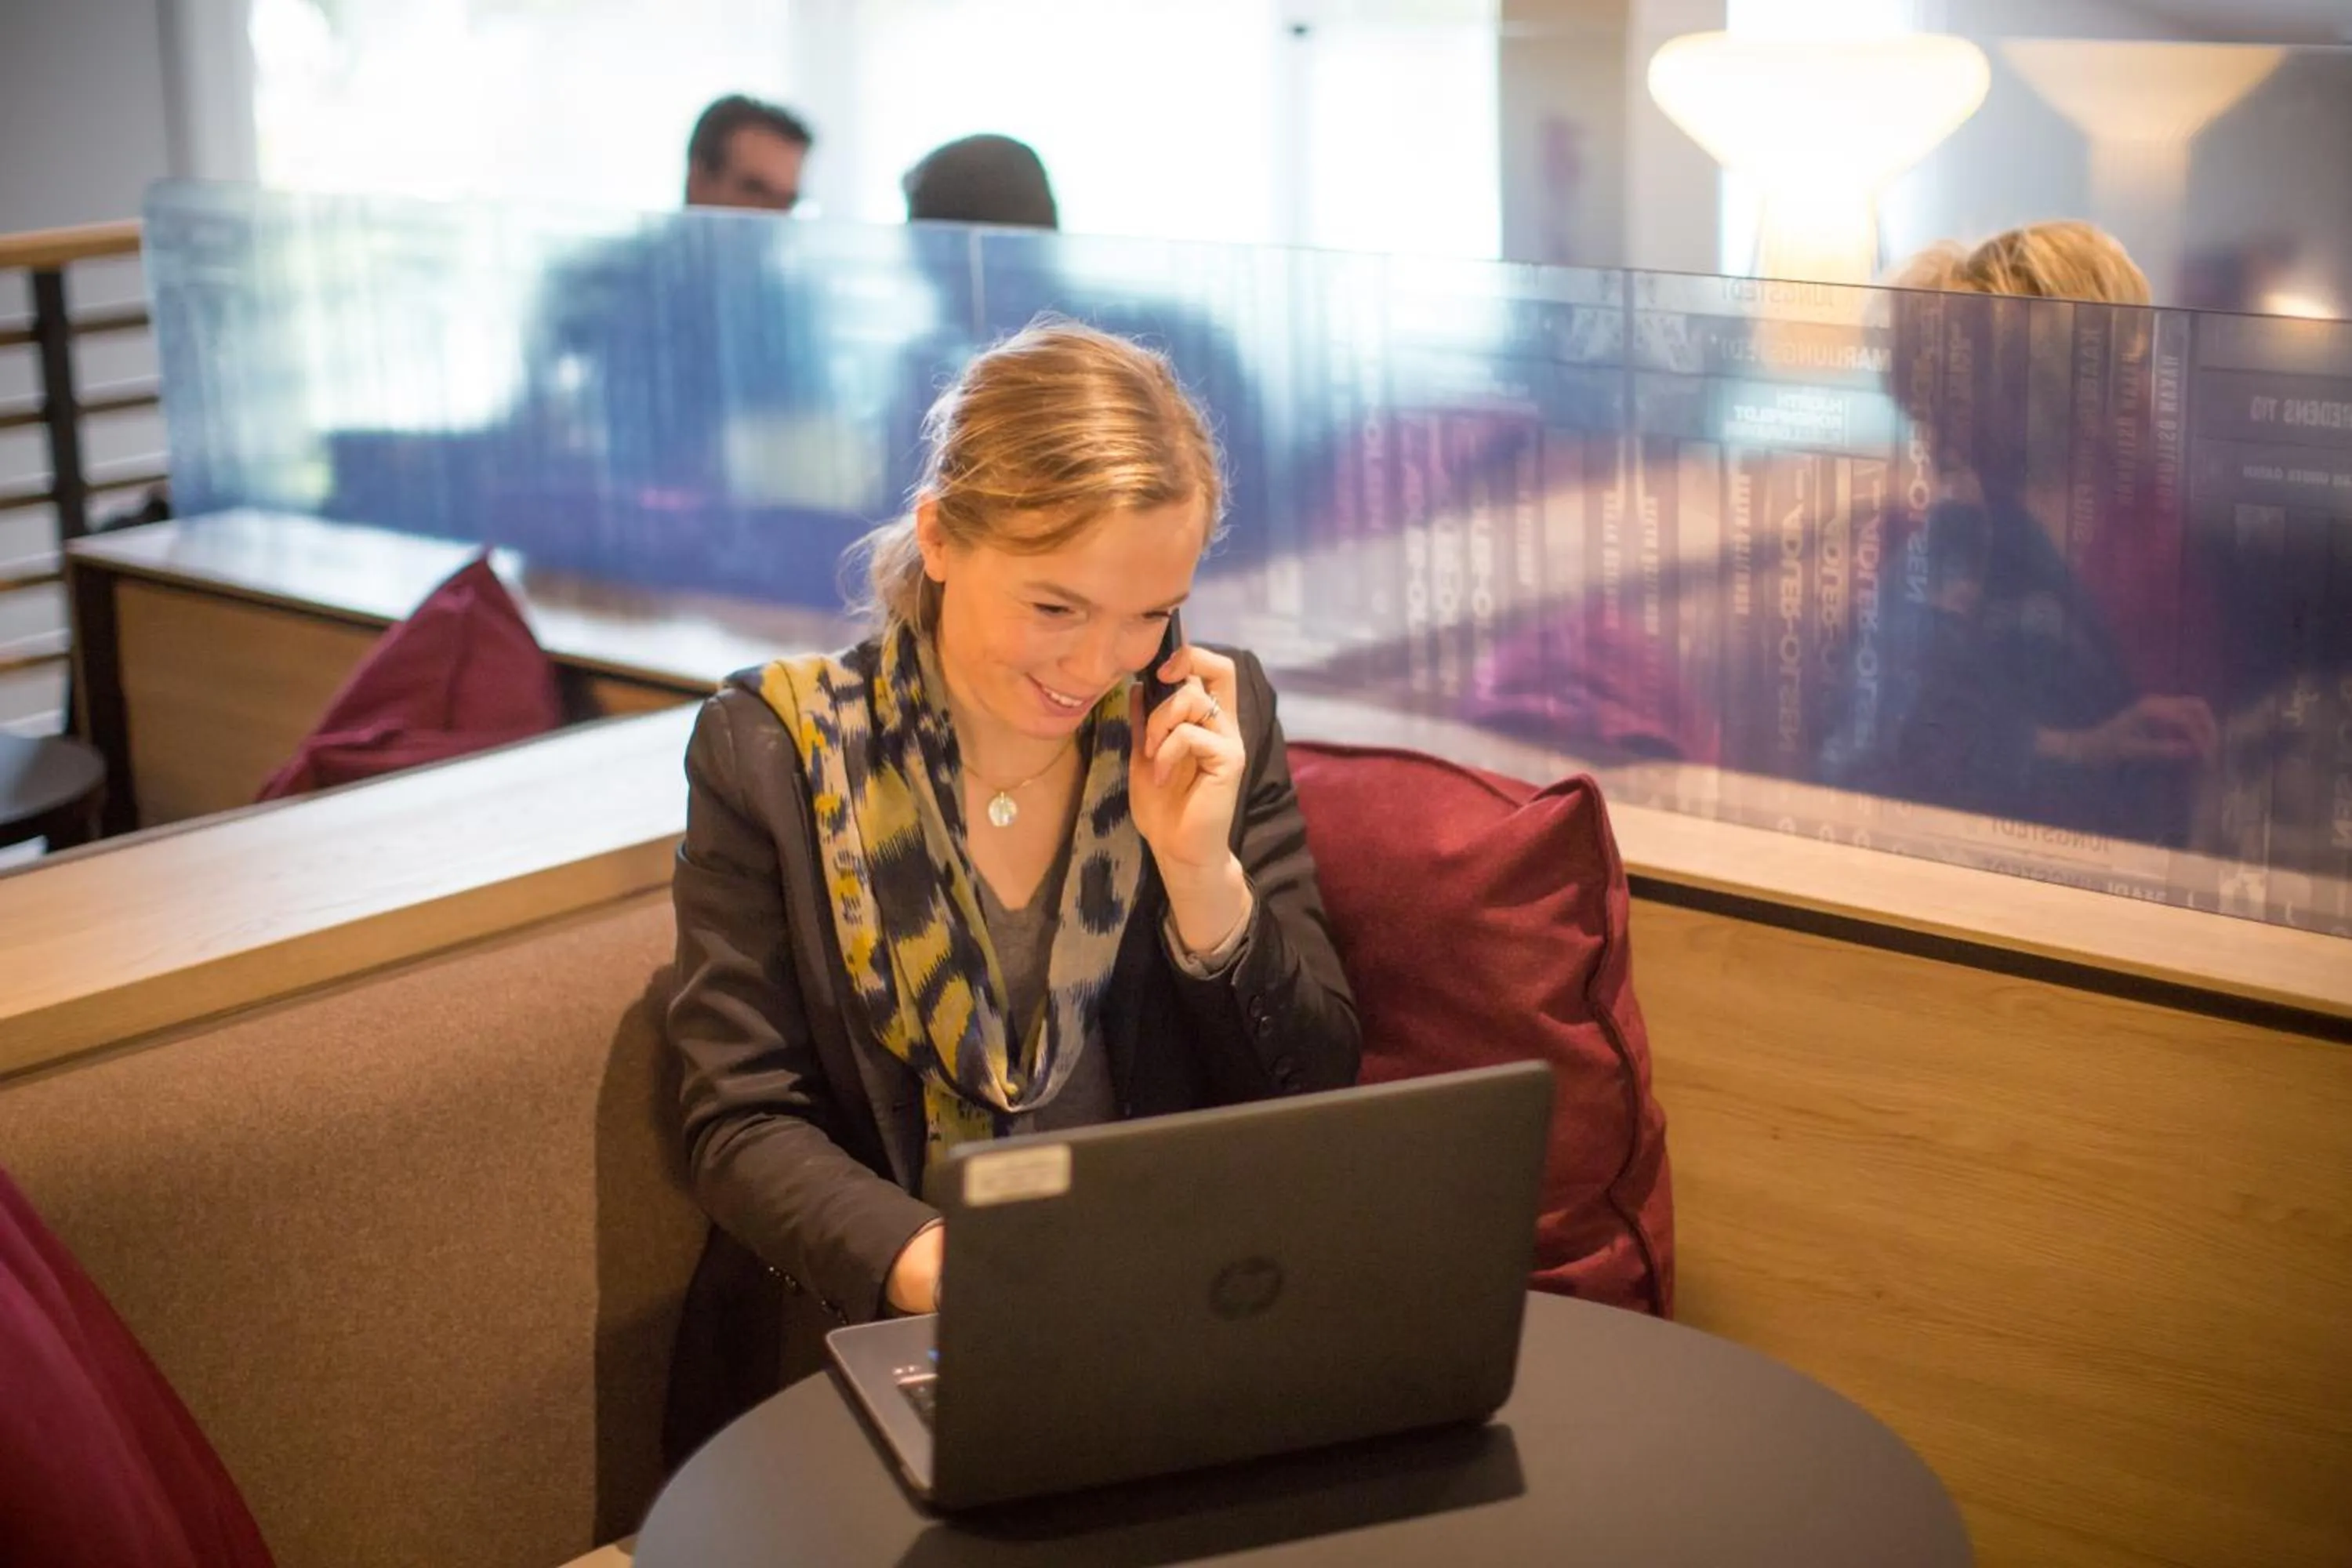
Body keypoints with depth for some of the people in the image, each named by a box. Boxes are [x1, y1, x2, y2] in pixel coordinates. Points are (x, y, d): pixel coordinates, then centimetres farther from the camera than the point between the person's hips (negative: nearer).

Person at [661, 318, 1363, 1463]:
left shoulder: (1220, 723, 3)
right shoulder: (772, 750, -4)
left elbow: (1311, 1103, 4)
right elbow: (740, 1124, -5)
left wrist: (1203, 872, -13)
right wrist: (938, 1271, -24)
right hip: (871, 1331, -2)